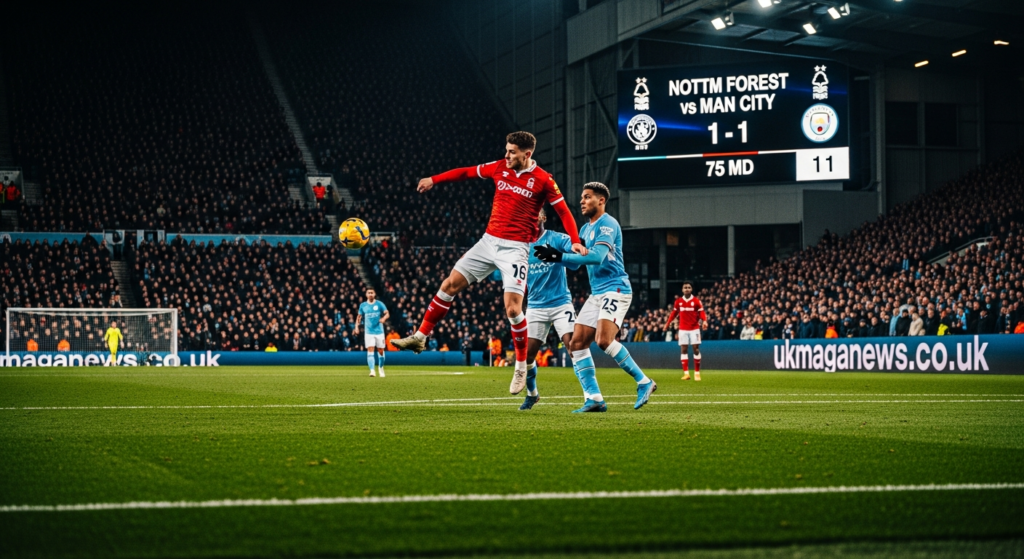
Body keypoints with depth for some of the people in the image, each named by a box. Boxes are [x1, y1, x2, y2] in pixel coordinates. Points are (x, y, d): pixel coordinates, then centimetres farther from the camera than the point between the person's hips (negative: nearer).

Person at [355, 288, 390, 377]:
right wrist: (356, 327, 3)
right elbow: (359, 316, 15)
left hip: (379, 331, 0)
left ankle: (381, 368, 29)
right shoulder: (363, 305, 6)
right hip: (369, 332, 0)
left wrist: (383, 318, -25)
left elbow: (387, 314, -3)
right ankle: (372, 371, -20)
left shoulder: (379, 304, 0)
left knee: (380, 351, 6)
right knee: (370, 351, -13)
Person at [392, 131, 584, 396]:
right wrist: (433, 180, 13)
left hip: (515, 248, -5)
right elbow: (467, 172, 15)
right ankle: (421, 336, 14)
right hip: (489, 241, 6)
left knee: (512, 308, -14)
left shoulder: (543, 180, -8)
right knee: (450, 284, 2)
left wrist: (575, 241, -18)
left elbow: (563, 211, -6)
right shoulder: (500, 167, 5)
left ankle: (522, 367, 2)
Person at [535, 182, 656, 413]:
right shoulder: (585, 229, 18)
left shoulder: (607, 224, -10)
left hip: (615, 288, -9)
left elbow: (597, 256, -25)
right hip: (597, 293, 9)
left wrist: (560, 256, -27)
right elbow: (576, 261, 20)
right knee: (577, 342, -1)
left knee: (604, 340, -25)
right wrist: (555, 255, -1)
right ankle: (594, 398, -1)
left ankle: (644, 382, -11)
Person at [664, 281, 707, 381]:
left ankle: (697, 372, 5)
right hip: (683, 329, 2)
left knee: (696, 349, -2)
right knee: (683, 350, -3)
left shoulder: (696, 301, -2)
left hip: (694, 329, -2)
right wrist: (668, 323, 8)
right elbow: (674, 313, 13)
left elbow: (702, 313, -6)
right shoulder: (678, 301, 6)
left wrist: (704, 321, -24)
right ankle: (686, 373, -3)